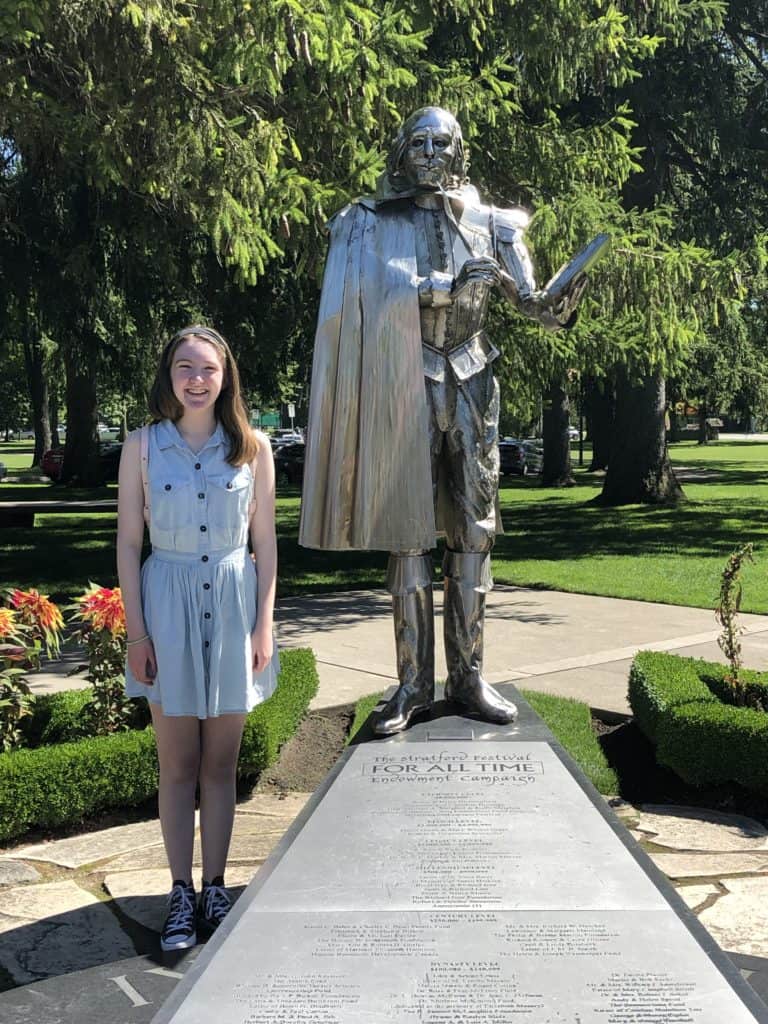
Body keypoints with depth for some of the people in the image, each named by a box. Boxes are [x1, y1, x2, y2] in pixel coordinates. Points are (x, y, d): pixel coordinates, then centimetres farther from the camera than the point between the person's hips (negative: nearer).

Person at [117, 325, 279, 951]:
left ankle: (215, 886, 22)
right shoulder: (142, 446, -1)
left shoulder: (252, 447, 0)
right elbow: (129, 541, 0)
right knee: (178, 764, 7)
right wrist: (136, 631, -4)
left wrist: (264, 624, -1)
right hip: (168, 601, 0)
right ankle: (182, 894, 18)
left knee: (220, 763, 9)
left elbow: (264, 541, 4)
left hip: (234, 604, 1)